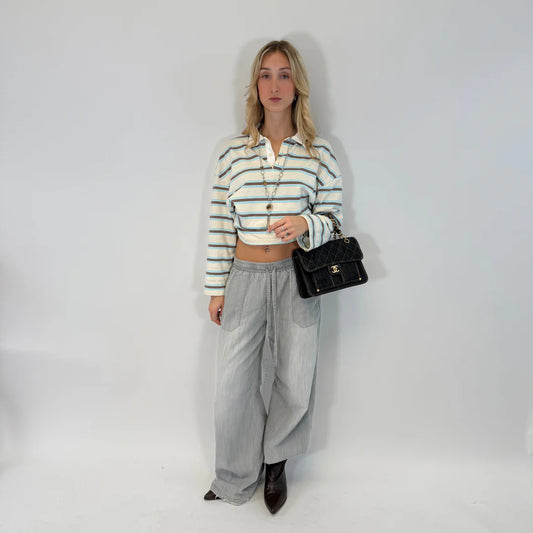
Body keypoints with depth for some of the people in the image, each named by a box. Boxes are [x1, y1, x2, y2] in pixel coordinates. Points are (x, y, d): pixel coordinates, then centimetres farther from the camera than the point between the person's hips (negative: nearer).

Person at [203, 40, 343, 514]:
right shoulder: (235, 152, 2)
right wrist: (216, 288, 3)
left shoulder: (318, 153, 0)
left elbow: (334, 218, 4)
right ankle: (235, 480, 32)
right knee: (233, 385, 6)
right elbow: (220, 226, 3)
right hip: (244, 278, 1)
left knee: (295, 382, 10)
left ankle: (276, 464, 39)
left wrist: (307, 224, -19)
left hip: (297, 278, 0)